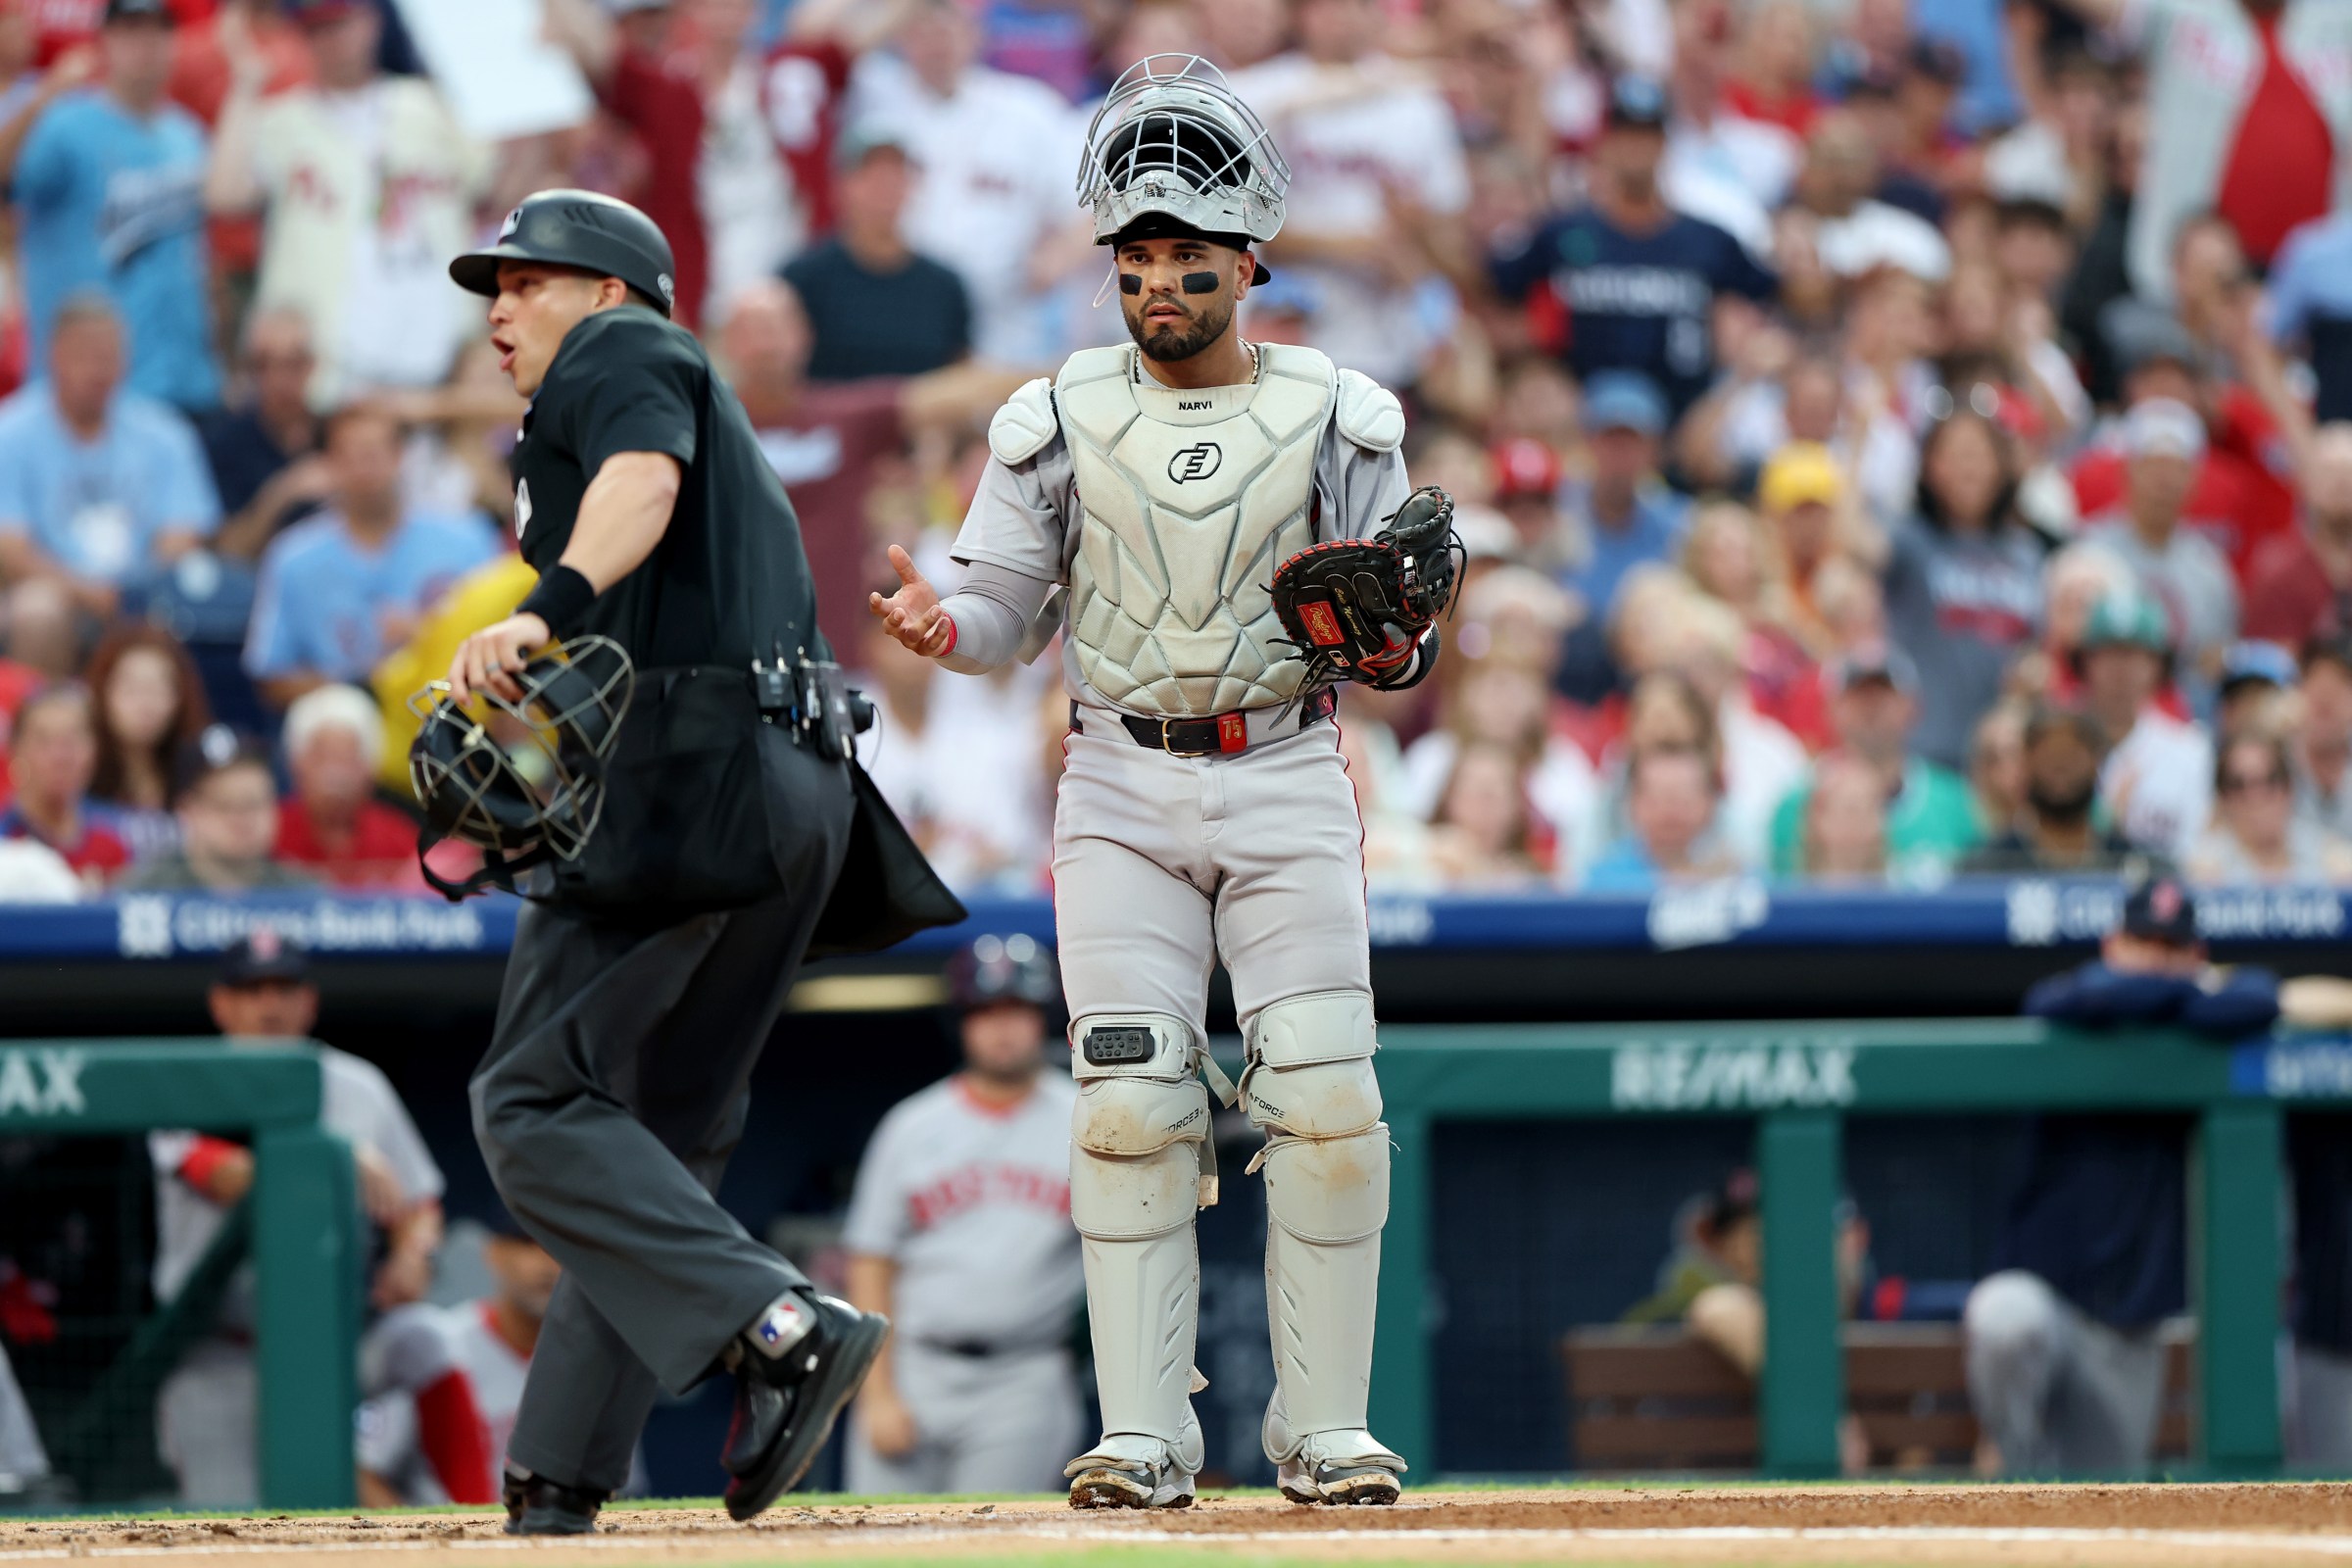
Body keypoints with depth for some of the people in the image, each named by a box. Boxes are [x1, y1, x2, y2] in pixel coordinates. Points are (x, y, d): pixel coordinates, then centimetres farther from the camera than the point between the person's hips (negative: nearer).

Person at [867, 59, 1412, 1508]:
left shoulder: (1337, 418, 3)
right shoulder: (1062, 423, 4)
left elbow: (1407, 634, 5)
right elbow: (1009, 610, 6)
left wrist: (1389, 642, -18)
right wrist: (942, 628, -16)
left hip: (1289, 781, 0)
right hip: (1124, 787, 0)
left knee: (1326, 1102, -8)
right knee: (1133, 1104, -9)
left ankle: (1326, 1432, 0)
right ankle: (1145, 1438, -6)